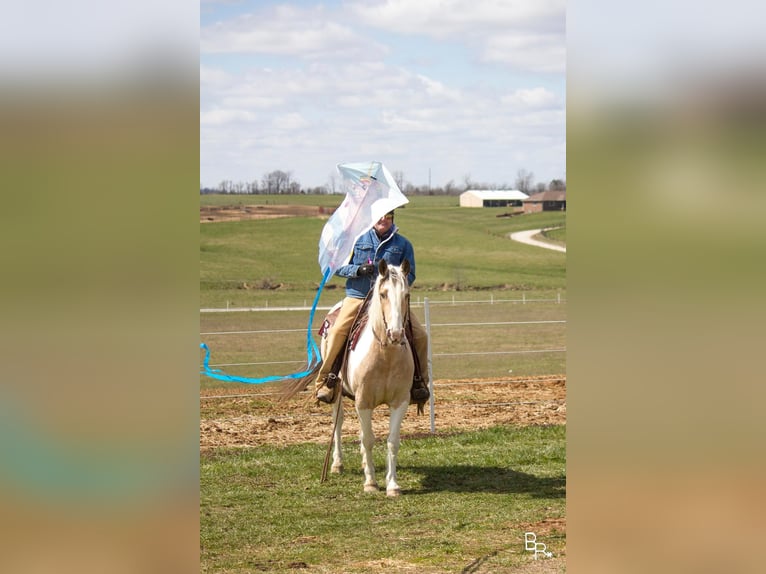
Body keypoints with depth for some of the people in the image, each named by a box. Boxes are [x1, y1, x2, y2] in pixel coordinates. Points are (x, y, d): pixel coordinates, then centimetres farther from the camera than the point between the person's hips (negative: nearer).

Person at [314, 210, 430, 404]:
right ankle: (325, 381, -12)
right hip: (357, 297, -1)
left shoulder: (403, 244, 8)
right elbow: (338, 267, 5)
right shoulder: (357, 239, 5)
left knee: (420, 335, -11)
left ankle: (419, 381, 6)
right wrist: (358, 270, -14)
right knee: (337, 332, -23)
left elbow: (410, 275, 8)